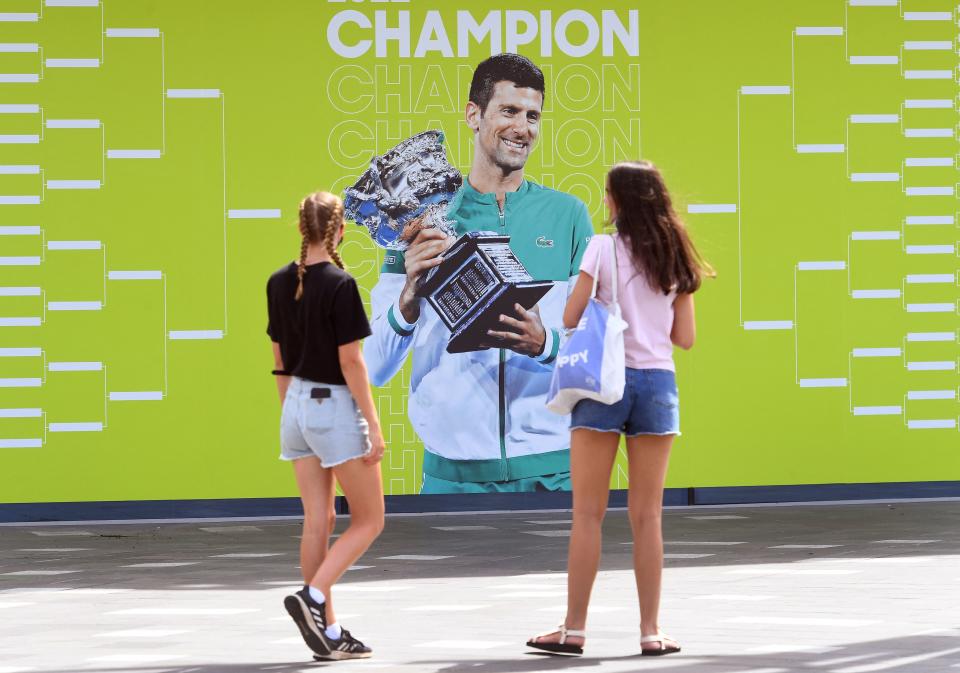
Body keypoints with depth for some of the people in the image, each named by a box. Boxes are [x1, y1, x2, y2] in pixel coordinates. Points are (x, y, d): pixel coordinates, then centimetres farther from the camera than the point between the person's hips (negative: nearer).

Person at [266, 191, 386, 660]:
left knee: (318, 522, 9)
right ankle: (312, 597, -12)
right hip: (335, 407, -7)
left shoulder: (279, 283, 5)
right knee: (368, 521, 5)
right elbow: (350, 362, -16)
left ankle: (327, 632, 10)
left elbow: (280, 359, 12)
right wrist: (373, 425, -12)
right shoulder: (339, 285, -16)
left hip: (296, 406, 7)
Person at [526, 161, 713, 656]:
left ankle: (574, 629, 1)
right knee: (647, 517, 8)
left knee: (588, 513, 1)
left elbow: (570, 319, -8)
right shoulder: (674, 258, 7)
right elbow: (685, 337, 9)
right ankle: (650, 631, 7)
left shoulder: (603, 249, -6)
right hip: (657, 382, 4)